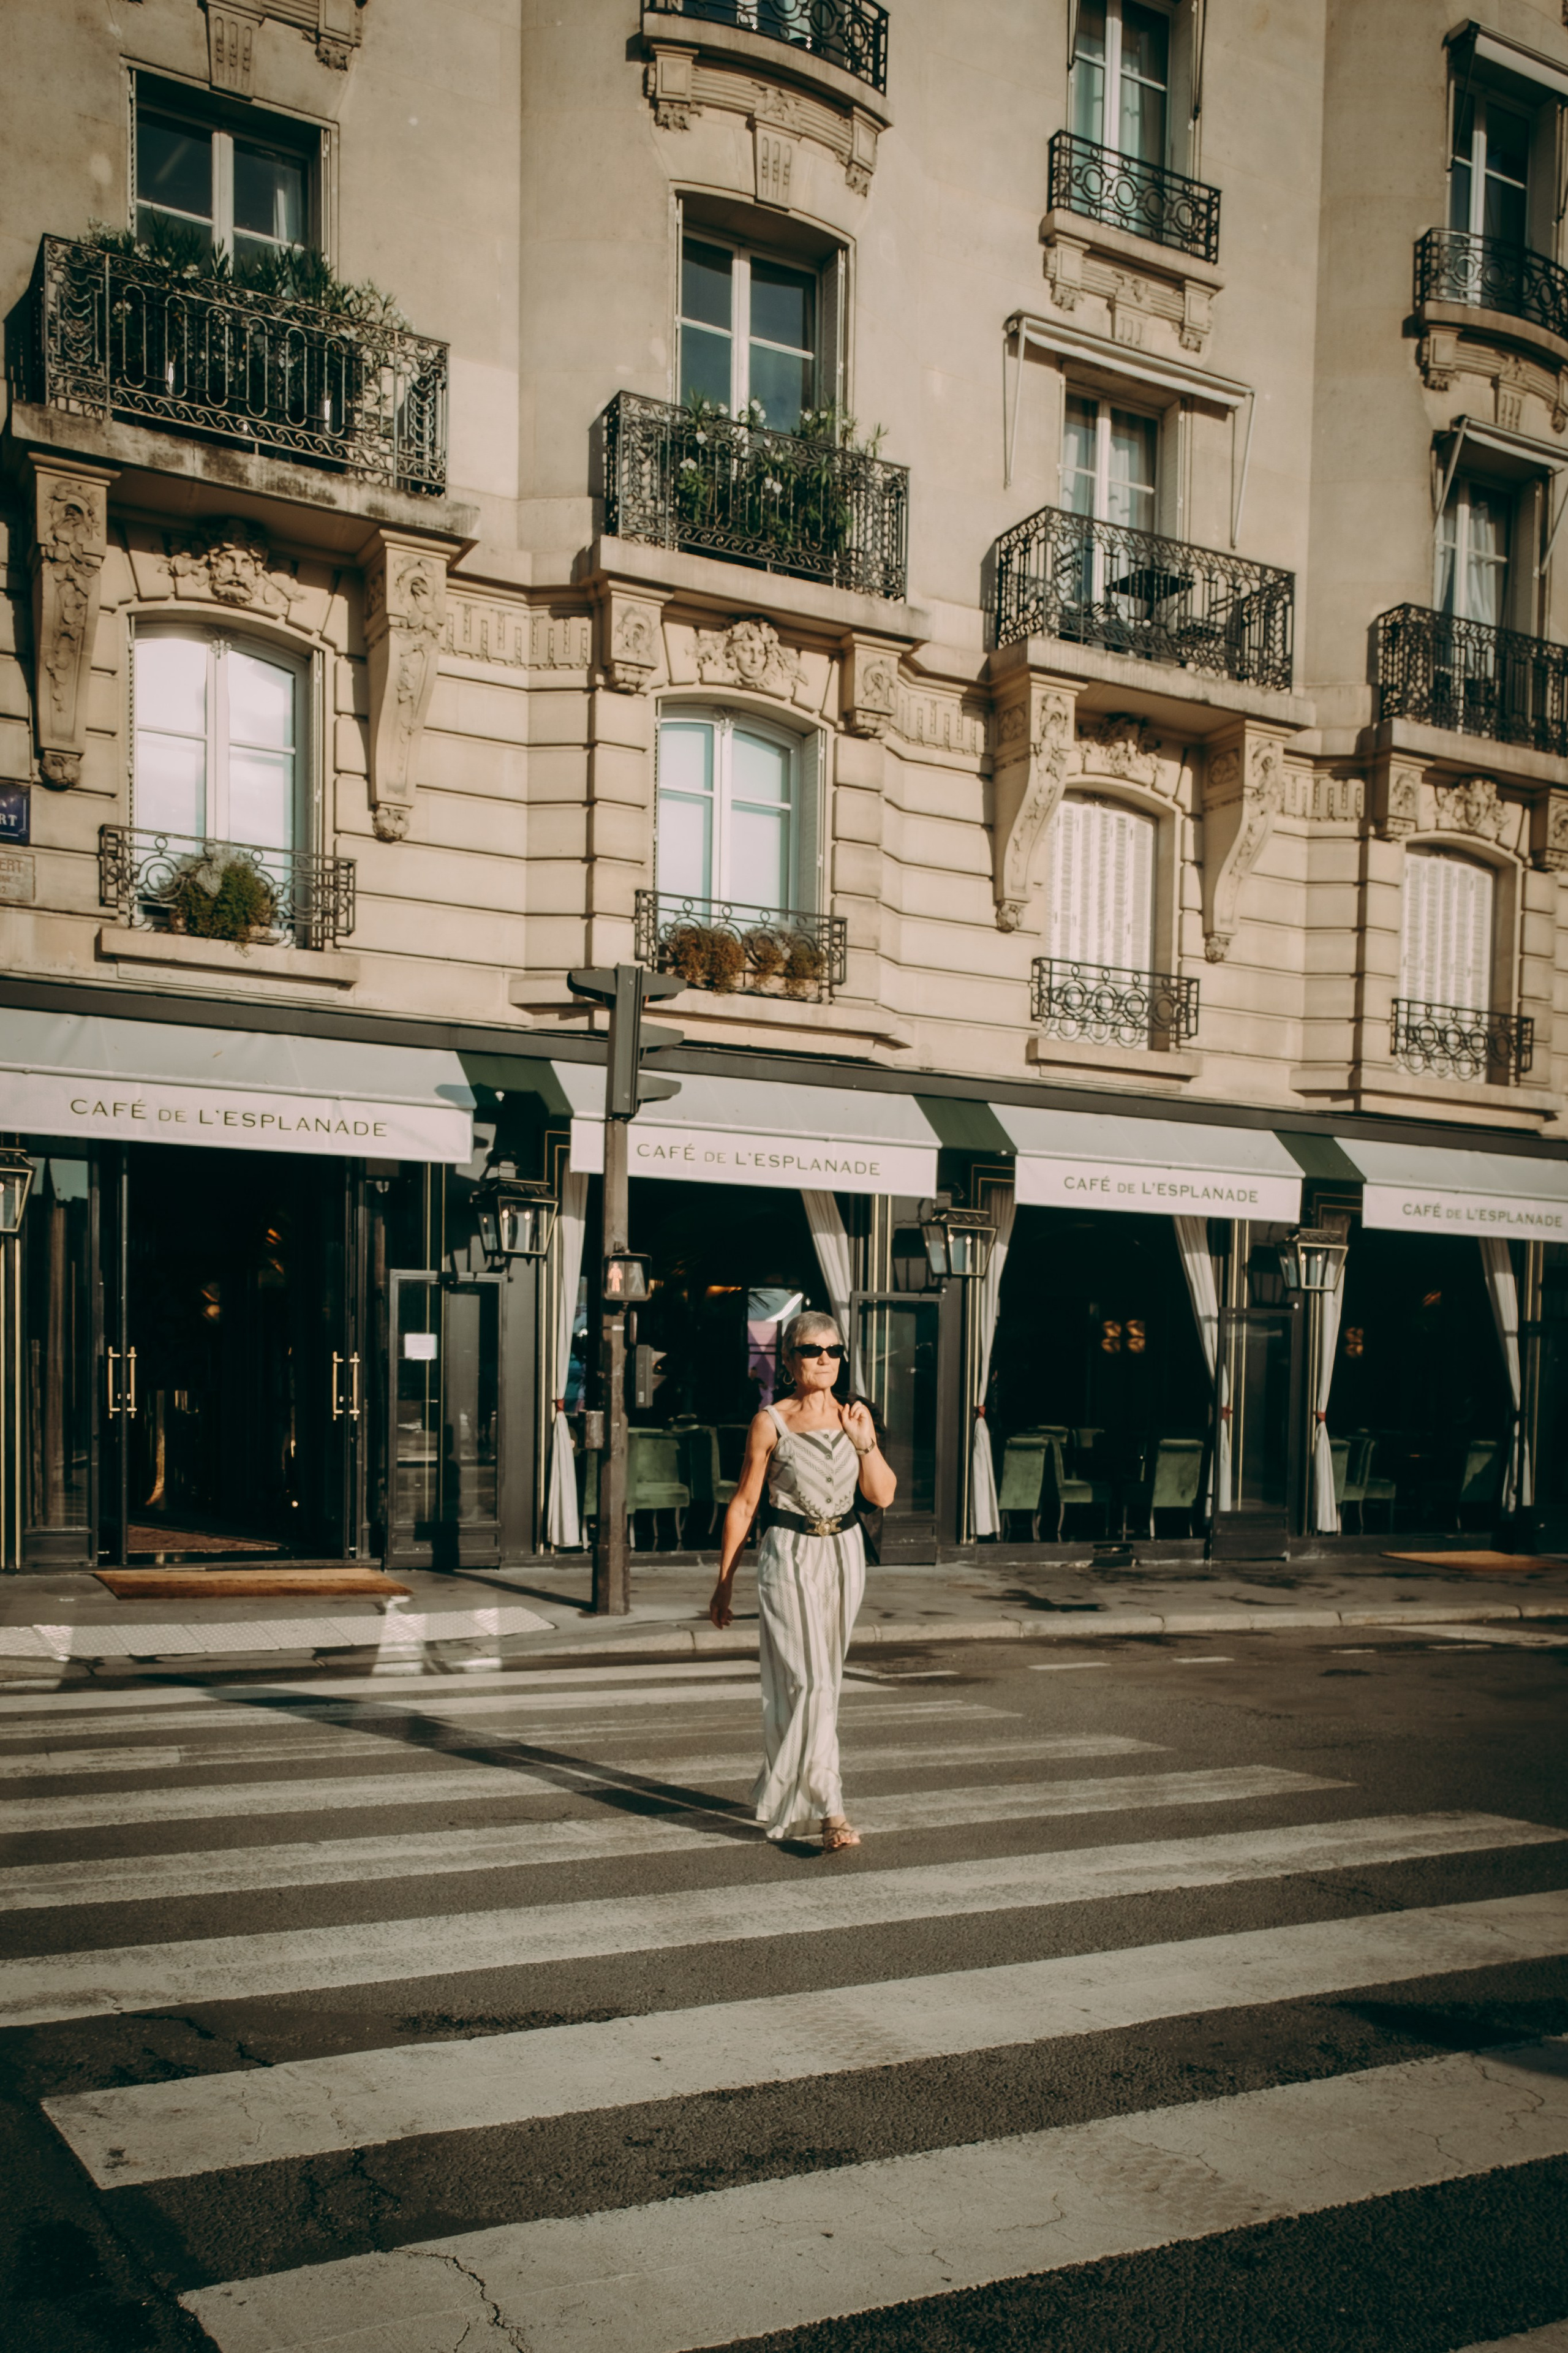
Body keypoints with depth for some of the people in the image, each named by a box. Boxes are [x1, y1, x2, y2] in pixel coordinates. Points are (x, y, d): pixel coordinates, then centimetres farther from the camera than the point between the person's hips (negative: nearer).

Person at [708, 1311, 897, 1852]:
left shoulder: (855, 1416, 5)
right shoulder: (770, 1423, -6)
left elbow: (883, 1495, 0)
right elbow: (743, 1504, -2)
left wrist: (863, 1442, -16)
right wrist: (724, 1582, 0)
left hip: (843, 1556, 5)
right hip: (790, 1558, -5)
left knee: (823, 1678, 13)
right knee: (807, 1680, -12)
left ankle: (782, 1786, 32)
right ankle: (829, 1813, -13)